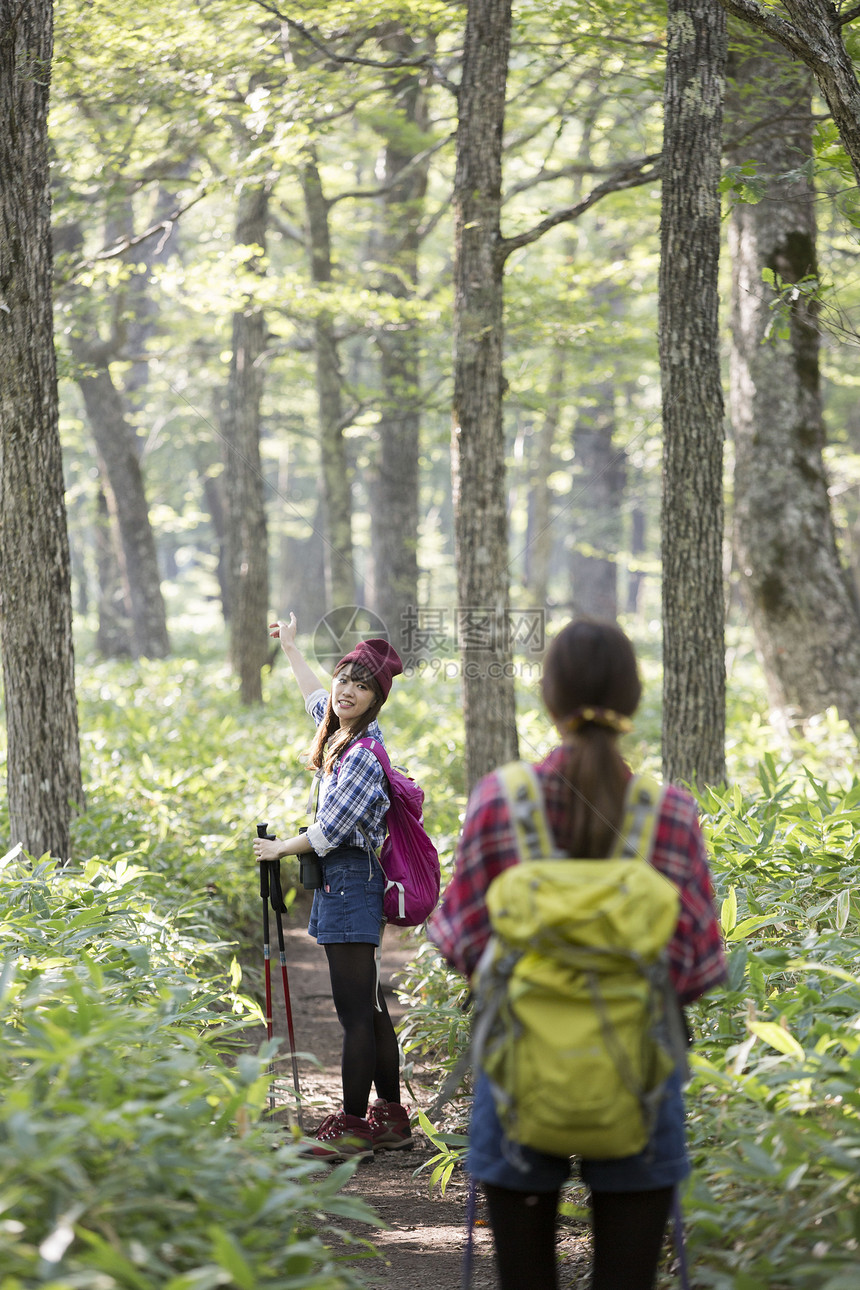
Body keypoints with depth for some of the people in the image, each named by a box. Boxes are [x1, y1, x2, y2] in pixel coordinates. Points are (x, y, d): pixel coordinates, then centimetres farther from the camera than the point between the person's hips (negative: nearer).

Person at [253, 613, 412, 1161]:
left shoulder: (364, 753, -16)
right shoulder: (339, 732, 12)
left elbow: (330, 831, -17)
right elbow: (318, 698, 35)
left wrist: (281, 848, 0)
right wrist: (291, 647, 49)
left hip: (350, 882, -10)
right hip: (344, 884, 10)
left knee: (356, 1010, -7)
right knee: (369, 1007, 13)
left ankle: (352, 1128, -5)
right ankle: (391, 1117, 20)